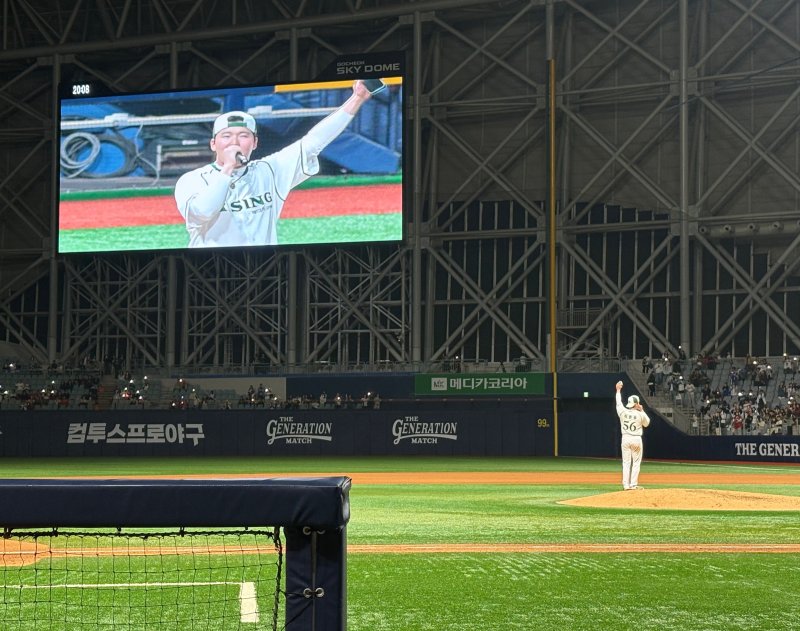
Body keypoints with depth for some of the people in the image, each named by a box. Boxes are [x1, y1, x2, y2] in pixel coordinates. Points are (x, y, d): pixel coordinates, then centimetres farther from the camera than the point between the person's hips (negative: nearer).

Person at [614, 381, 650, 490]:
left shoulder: (623, 412, -5)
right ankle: (633, 484, 0)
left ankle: (626, 485, 1)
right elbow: (646, 423, 9)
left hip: (625, 439, 2)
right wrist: (642, 411, 9)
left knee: (626, 463, 5)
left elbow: (618, 403, 13)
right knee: (636, 463, 5)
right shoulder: (640, 414, -10)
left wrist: (618, 390, 25)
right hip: (636, 440, -2)